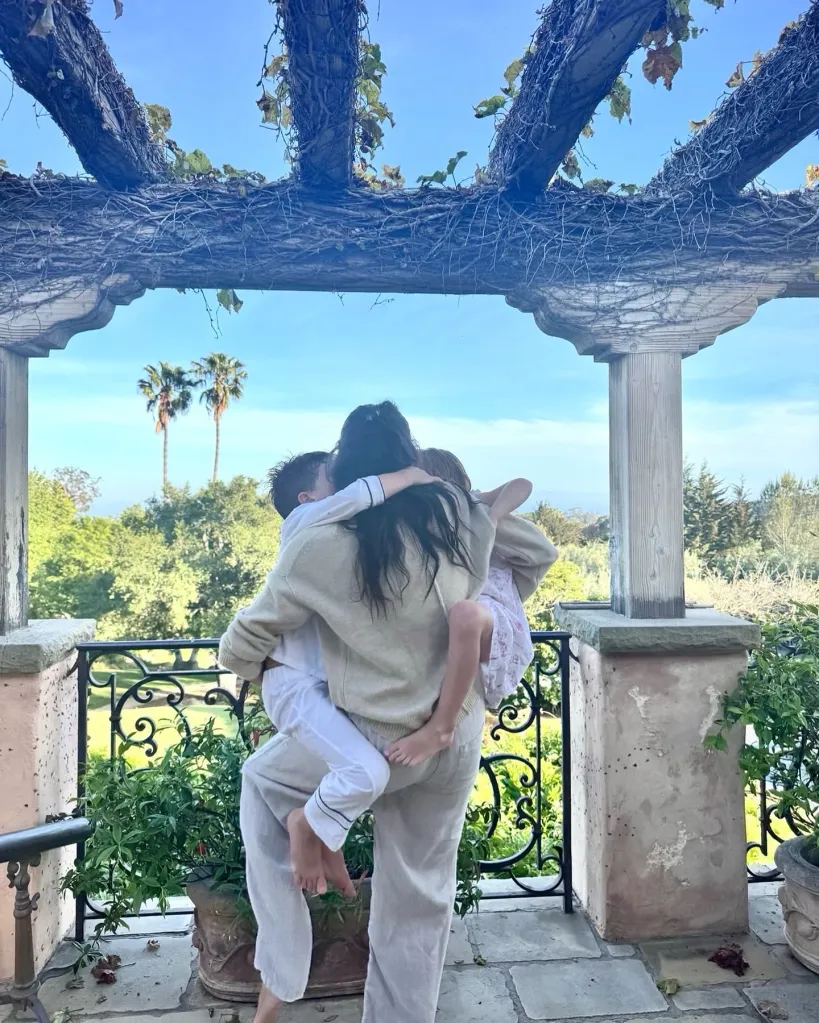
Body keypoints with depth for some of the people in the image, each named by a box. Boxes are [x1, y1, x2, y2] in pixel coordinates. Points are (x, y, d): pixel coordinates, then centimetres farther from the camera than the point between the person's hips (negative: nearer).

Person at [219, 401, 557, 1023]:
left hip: (381, 743, -4)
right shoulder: (461, 516, -7)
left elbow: (241, 648, -6)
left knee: (263, 778, 23)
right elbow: (539, 552, 12)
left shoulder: (324, 546, -18)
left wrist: (252, 666, 17)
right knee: (421, 898, 22)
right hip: (458, 740, 4)